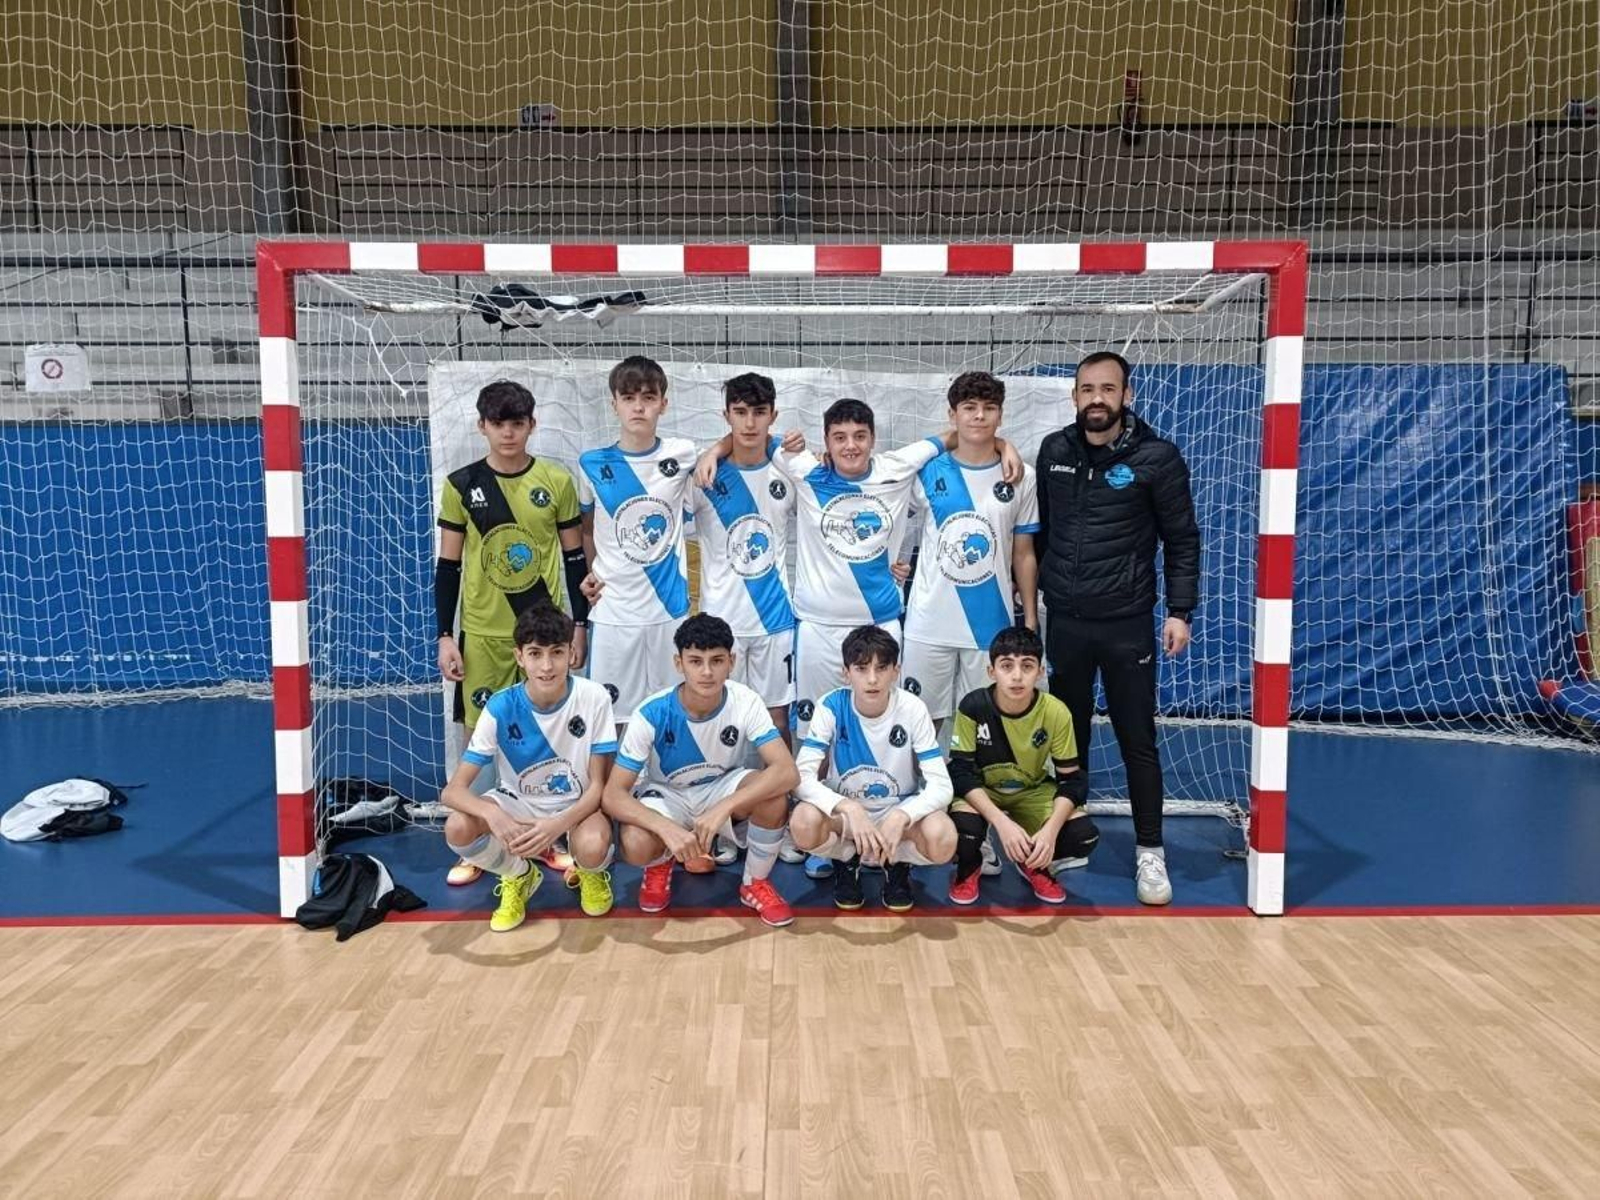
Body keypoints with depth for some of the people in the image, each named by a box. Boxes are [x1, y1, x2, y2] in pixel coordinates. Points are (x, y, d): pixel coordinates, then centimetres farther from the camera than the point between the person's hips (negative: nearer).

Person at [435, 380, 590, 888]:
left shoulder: (557, 480, 0)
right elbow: (447, 565, 3)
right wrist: (444, 636, -1)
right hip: (482, 633, 0)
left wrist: (580, 625, 3)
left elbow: (575, 557, 6)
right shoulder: (461, 484, 0)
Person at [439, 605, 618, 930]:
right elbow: (454, 790, -20)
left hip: (577, 805, -2)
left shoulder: (594, 698, -20)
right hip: (520, 802, 2)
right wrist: (493, 814, -42)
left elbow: (598, 784, -14)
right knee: (457, 828, -28)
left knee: (593, 847, -36)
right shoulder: (501, 708, -18)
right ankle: (519, 875, 5)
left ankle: (588, 873, 6)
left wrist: (559, 824, -34)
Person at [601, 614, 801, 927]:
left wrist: (723, 808, -45)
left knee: (773, 792, -32)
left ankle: (755, 883, -4)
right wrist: (668, 828, -43)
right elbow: (613, 795, -27)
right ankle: (661, 864, 8)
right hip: (667, 795, -1)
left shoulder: (745, 703, -24)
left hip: (723, 788, 1)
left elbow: (787, 772, -34)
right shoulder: (652, 714, -27)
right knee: (636, 846, -34)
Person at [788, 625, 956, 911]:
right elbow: (802, 776, -23)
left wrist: (900, 817, -37)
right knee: (803, 824, -33)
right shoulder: (831, 707, -18)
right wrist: (849, 807, -40)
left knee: (942, 839, -32)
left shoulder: (912, 709, -18)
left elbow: (941, 786, -19)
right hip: (844, 809, 0)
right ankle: (847, 860, 3)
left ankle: (897, 862, 5)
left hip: (898, 809, 0)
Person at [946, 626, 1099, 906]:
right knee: (965, 827, -35)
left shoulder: (1056, 713, -22)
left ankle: (1036, 866, 13)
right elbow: (961, 772, -22)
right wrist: (1001, 821, -36)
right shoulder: (973, 706, -25)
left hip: (1032, 791, 2)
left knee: (1083, 835, -22)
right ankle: (968, 869, 4)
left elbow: (1071, 780, -14)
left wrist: (1050, 830, -32)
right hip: (980, 791, -2)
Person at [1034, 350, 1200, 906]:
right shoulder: (1053, 451, 4)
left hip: (1127, 623, -3)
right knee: (1068, 735, 13)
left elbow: (1183, 540, -3)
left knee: (1137, 740, 4)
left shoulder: (1156, 457, -7)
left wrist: (1180, 611, -8)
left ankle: (1150, 852, 17)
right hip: (1064, 620, 3)